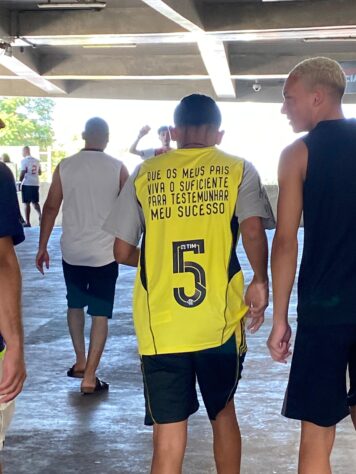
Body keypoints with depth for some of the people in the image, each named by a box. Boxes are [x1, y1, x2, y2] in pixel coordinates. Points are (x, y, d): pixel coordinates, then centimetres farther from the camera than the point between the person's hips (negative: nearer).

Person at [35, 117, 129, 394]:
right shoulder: (117, 168, -5)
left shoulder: (65, 166, -1)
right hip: (105, 252, -2)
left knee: (75, 305, 23)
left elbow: (51, 207, 0)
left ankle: (80, 363, 30)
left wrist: (42, 247, 7)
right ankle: (89, 378, 3)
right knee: (100, 314, 4)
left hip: (72, 251, 2)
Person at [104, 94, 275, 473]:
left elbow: (122, 252, 6)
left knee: (168, 440, 7)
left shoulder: (144, 174, 5)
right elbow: (252, 231, -13)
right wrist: (260, 282, 1)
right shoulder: (238, 170, 2)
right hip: (220, 322, 0)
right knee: (223, 411, 24)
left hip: (160, 326, 0)